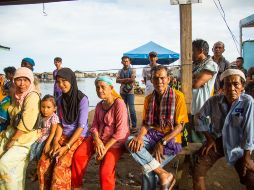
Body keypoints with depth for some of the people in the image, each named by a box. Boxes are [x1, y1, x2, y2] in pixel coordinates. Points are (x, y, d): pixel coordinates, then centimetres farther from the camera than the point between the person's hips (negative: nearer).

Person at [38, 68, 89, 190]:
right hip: (63, 136, 5)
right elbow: (60, 123, 9)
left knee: (60, 166, -26)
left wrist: (67, 146, -19)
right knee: (43, 163, -15)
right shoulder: (60, 100, 7)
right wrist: (56, 141, -7)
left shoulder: (82, 99, -12)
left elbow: (81, 126, -14)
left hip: (79, 137, -5)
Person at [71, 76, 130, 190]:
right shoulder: (99, 105, 6)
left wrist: (106, 148, -19)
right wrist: (97, 140, -14)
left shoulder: (119, 104, -16)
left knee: (105, 172, -22)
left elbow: (121, 131, -20)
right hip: (98, 138, 6)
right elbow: (94, 126, 6)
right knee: (78, 155, -12)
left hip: (115, 142, -6)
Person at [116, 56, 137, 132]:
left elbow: (132, 79, -13)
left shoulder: (132, 70, 3)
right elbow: (117, 80, -2)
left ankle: (134, 126, -2)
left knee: (131, 109, -8)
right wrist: (127, 79, -11)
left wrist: (123, 80, -6)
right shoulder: (120, 71, 12)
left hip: (130, 92, -4)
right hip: (122, 92, 4)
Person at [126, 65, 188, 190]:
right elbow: (146, 123, 6)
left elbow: (180, 126, -10)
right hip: (153, 134, 6)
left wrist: (162, 143, -20)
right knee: (130, 142, -25)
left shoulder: (178, 96, -8)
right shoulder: (149, 98, 8)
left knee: (149, 169, -23)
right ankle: (163, 174, -22)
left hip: (171, 138, -5)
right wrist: (140, 136, -17)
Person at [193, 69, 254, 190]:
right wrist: (208, 138, 2)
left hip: (237, 146, -2)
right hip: (216, 141, 2)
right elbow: (200, 117, 7)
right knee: (197, 172, -9)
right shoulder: (213, 101, -9)